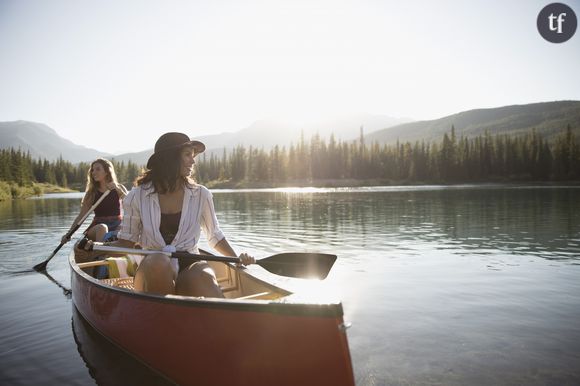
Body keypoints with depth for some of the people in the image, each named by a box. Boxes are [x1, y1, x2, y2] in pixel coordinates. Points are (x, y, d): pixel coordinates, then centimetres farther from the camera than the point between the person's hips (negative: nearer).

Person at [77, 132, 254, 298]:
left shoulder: (200, 195, 6)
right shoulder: (137, 197, 2)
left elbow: (215, 236, 15)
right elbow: (127, 241, 8)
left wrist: (237, 258, 0)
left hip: (190, 267, 0)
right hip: (152, 270, 0)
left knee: (203, 277, -36)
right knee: (158, 261, -36)